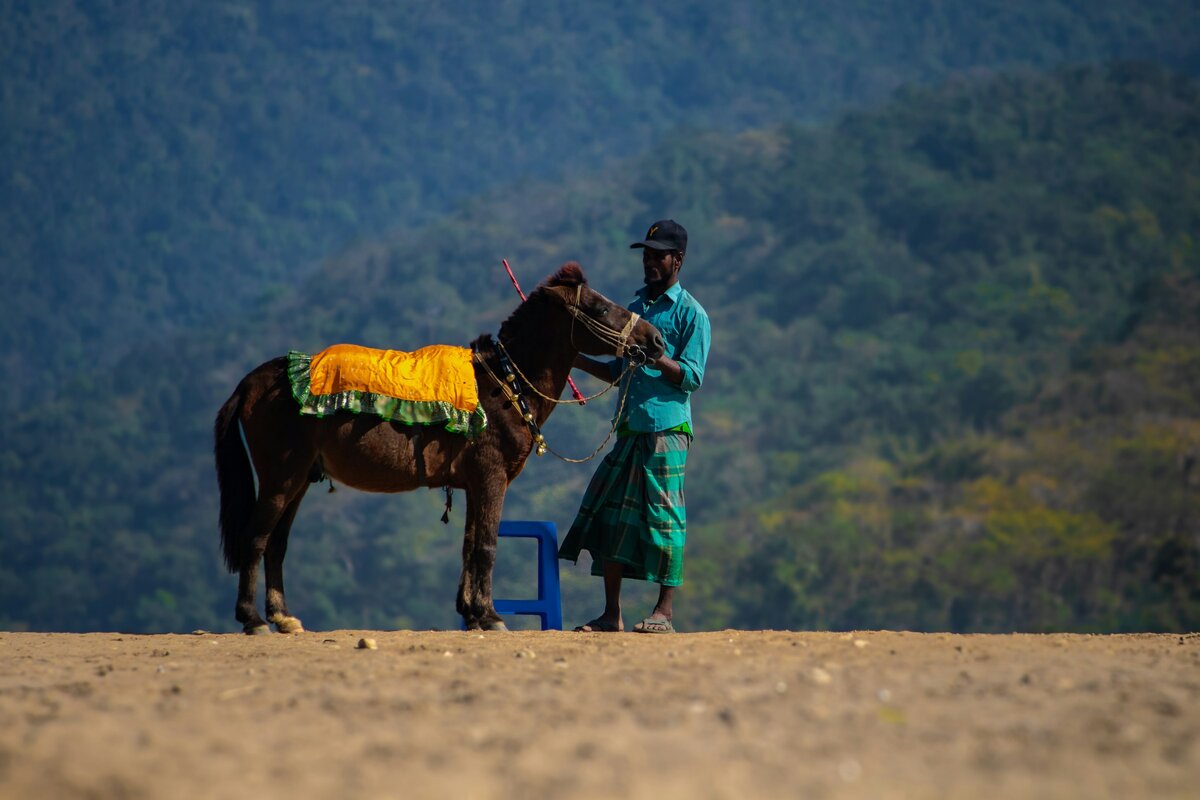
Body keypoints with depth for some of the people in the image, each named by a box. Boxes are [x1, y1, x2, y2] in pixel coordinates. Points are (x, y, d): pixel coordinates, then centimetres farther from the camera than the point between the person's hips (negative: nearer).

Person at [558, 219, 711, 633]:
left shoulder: (690, 314, -2)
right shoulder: (635, 308, 19)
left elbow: (692, 377, -9)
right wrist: (578, 361, 8)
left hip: (666, 430, -7)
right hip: (629, 428, 7)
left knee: (663, 518, -6)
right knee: (610, 516, 3)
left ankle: (664, 613, 0)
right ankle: (611, 614, 8)